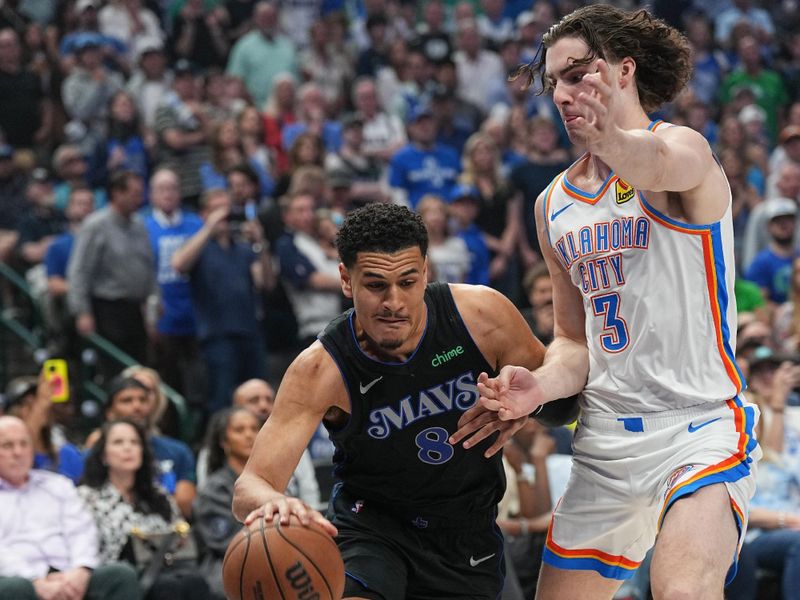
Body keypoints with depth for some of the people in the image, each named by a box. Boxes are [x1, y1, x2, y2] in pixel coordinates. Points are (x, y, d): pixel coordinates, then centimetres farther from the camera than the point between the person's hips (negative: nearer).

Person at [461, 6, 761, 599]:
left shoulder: (682, 147, -8)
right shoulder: (554, 205, 14)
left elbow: (662, 165, -35)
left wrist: (615, 143, -59)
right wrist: (543, 385, -3)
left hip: (700, 425, -7)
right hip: (605, 442, 7)